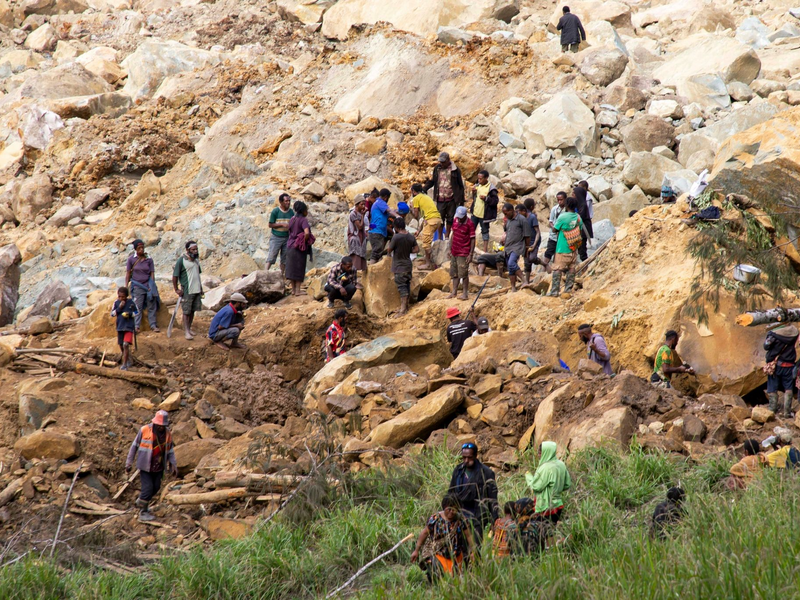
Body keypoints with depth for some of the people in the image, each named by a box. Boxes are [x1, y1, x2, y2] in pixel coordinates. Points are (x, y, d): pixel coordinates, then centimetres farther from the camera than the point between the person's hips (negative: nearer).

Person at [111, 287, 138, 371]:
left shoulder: (131, 303, -5)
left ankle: (124, 364, -12)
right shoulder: (116, 303, 2)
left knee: (126, 345, -16)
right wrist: (119, 308, -13)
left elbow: (136, 312, 4)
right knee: (121, 346, 12)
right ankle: (128, 360, 34)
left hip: (129, 327, -4)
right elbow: (112, 313, 1)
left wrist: (130, 314, -15)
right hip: (120, 327, 4)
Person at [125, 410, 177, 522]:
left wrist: (174, 465, -2)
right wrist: (129, 462, -2)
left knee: (156, 487, 11)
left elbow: (170, 451, 8)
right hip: (145, 466, -5)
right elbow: (134, 446, -3)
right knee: (148, 487, -10)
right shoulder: (145, 430, -12)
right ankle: (143, 512, 3)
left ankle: (140, 501, 36)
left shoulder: (167, 434, -1)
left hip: (158, 467, 5)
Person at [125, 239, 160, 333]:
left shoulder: (149, 259, 2)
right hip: (137, 286, -2)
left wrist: (152, 286, -3)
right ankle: (137, 326, -1)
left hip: (148, 285, 2)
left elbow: (152, 273, 5)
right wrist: (126, 286, 1)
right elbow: (128, 273, 4)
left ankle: (153, 325, 9)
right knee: (138, 307, -4)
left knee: (151, 306, 2)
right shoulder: (131, 259, -1)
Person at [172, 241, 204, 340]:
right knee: (186, 311, -3)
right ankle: (186, 332, -2)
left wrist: (200, 287, 19)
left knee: (193, 310, 11)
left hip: (197, 290, 6)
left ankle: (189, 328, 20)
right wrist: (176, 289, -12)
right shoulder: (181, 260, -11)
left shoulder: (196, 259, 10)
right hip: (187, 290, -6)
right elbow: (175, 276, -9)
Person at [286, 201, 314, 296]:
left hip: (290, 246, 6)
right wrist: (304, 242, -12)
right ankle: (298, 290, 4)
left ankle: (293, 290, 15)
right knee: (299, 268, 2)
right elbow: (307, 233, -27)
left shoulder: (292, 219, 8)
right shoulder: (303, 220, -14)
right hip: (300, 248, -6)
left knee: (292, 268, 10)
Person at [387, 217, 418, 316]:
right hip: (408, 265, 6)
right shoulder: (411, 237, -1)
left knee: (402, 287, -5)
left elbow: (389, 249, -11)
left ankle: (403, 309, -7)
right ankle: (406, 306, 25)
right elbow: (416, 249, 5)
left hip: (399, 267, -6)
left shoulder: (396, 237, -20)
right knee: (407, 285, 15)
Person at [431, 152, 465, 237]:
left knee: (450, 218, 8)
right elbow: (433, 182, 15)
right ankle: (439, 237, 13)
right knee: (440, 218, 3)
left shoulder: (455, 170, -4)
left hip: (451, 199, -1)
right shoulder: (437, 168, 3)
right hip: (440, 199, 1)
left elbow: (460, 185, 1)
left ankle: (447, 237, 19)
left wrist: (461, 200, -1)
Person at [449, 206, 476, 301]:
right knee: (454, 274, 12)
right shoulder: (455, 221, 7)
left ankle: (465, 293, 3)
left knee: (463, 274, -5)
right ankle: (454, 292, 19)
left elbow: (472, 240, -11)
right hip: (454, 252, 7)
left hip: (463, 253, -7)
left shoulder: (470, 224, -13)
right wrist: (450, 249, 16)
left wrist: (471, 254, -15)